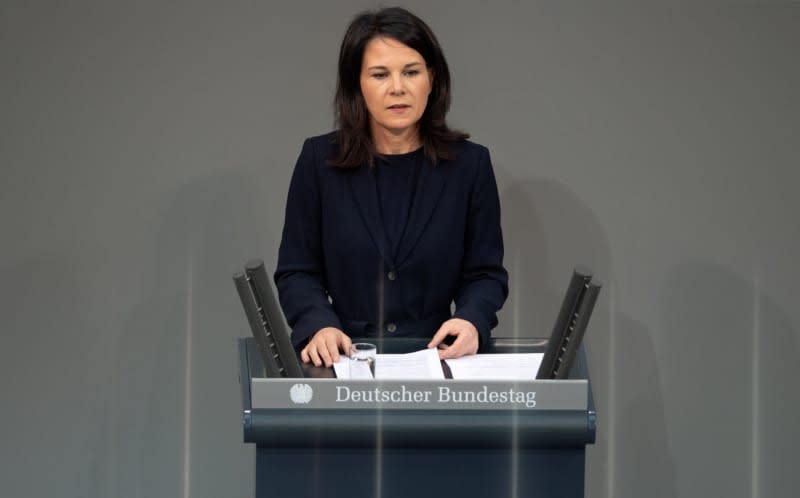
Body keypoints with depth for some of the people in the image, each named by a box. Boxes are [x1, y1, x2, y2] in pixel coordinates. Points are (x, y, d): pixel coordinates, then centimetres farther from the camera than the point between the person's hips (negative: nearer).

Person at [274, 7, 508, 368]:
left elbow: (486, 273, 6)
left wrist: (471, 321, -15)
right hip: (345, 359, 0)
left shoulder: (469, 163, 2)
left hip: (436, 360, 0)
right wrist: (319, 326, -16)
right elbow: (297, 272, 4)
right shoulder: (320, 160, 1)